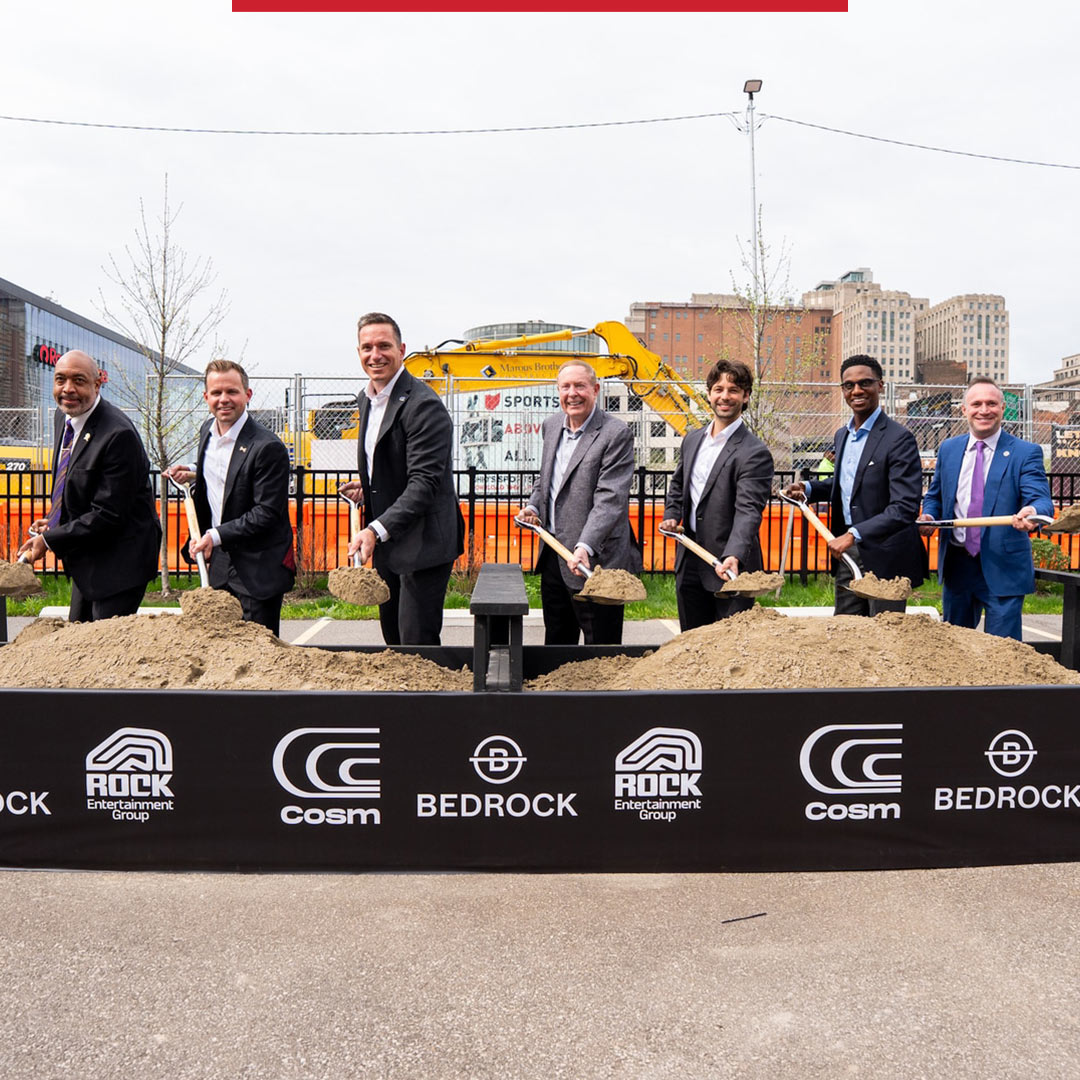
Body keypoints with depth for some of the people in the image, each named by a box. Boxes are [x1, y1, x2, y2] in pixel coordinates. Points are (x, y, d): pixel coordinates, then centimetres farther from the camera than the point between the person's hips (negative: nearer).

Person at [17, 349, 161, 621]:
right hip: (86, 560, 9)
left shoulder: (119, 435, -24)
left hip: (118, 561, -9)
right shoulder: (63, 417, 5)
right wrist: (55, 523, 4)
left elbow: (108, 515, -24)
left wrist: (50, 540, -16)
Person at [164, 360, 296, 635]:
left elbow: (267, 513, -20)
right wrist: (195, 475, 7)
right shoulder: (207, 430, 7)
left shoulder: (267, 447, -19)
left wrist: (216, 536, -22)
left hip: (258, 569, -8)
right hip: (218, 561, 8)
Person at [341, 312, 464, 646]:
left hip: (423, 544, -9)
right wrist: (366, 487, 7)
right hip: (386, 544, 9)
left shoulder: (423, 405, -19)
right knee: (393, 641, 18)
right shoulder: (367, 398, 12)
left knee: (417, 644, -6)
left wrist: (376, 530, -35)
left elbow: (425, 481, -26)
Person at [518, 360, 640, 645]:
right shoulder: (551, 425, 10)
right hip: (552, 553, 7)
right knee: (556, 640, 20)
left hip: (594, 559, -7)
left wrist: (585, 547, -33)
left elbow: (610, 499, -22)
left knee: (600, 648, 3)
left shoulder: (616, 434, -14)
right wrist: (532, 506, 5)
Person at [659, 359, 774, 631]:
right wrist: (671, 515, 5)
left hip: (728, 568, -6)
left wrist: (734, 556, -39)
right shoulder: (692, 440, 10)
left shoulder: (755, 453, -14)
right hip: (689, 565, 7)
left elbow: (748, 511, -24)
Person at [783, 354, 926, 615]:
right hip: (847, 553, 7)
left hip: (884, 555, -7)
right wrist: (808, 489, 7)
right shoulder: (841, 436, 10)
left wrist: (854, 535, -31)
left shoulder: (899, 438, -16)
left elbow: (905, 507, -23)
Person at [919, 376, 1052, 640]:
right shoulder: (948, 449, 7)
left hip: (1003, 569, -4)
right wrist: (928, 516, -6)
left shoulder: (1026, 453, -6)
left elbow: (1041, 499, -17)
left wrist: (1031, 512, -41)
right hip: (956, 565, 4)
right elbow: (935, 496, 16)